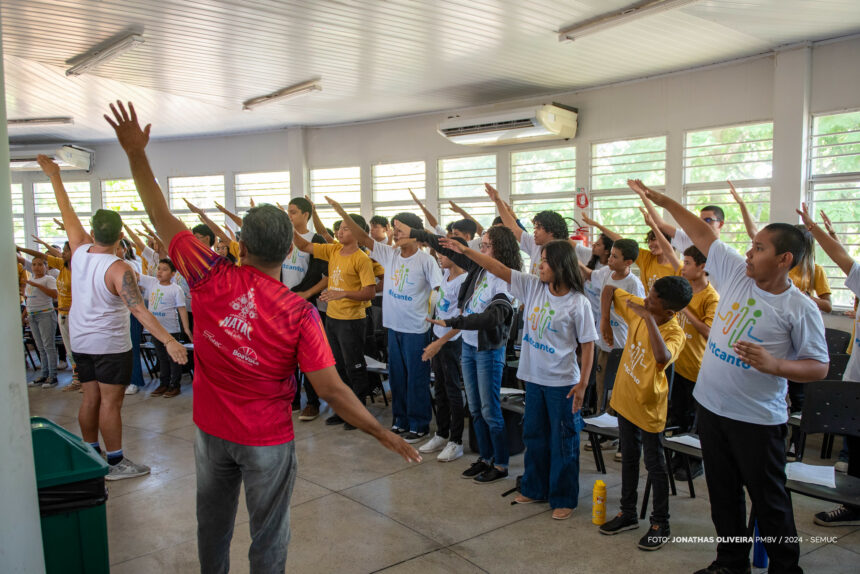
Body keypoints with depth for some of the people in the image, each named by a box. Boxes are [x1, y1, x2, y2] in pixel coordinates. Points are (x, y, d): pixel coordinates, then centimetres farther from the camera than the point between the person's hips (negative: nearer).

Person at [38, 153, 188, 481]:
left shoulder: (79, 252, -4)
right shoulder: (118, 269, -22)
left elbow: (68, 214, 8)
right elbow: (139, 310, -32)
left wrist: (55, 177, 20)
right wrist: (168, 341, -38)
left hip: (80, 341, 7)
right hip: (109, 344, -7)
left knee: (90, 397, 15)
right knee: (111, 401, -2)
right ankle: (116, 463, 4)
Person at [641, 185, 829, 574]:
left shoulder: (799, 308, -13)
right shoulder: (736, 273, 1)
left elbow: (819, 367, -11)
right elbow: (703, 235, 9)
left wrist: (773, 364, -28)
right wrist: (665, 202, 9)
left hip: (757, 419, -6)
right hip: (711, 406, 6)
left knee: (769, 499, 6)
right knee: (722, 493, 18)